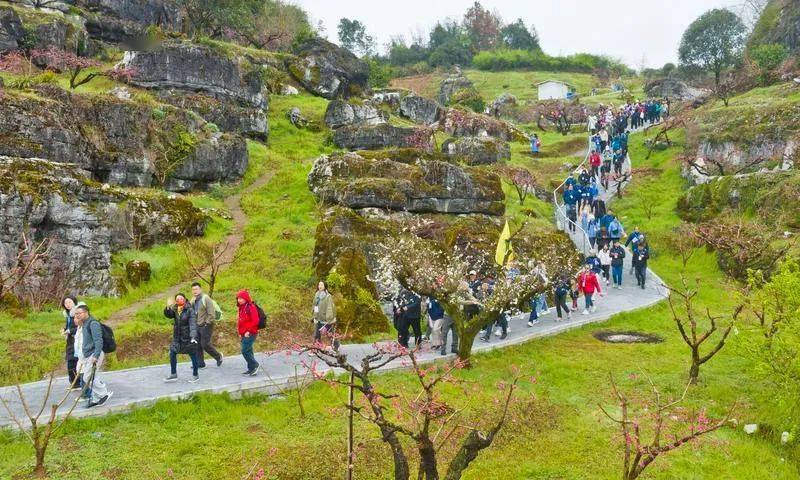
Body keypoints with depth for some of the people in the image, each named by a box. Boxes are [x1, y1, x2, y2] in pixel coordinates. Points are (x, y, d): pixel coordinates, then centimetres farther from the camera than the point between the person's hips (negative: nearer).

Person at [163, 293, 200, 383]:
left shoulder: (190, 310, -16)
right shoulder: (175, 310, 2)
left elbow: (193, 324, -24)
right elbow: (168, 315, -13)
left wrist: (193, 336, -35)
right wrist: (168, 307, -32)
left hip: (188, 337, -5)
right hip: (177, 337, 6)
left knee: (193, 355, 5)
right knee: (172, 354, 6)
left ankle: (195, 375, 20)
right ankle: (173, 374, 22)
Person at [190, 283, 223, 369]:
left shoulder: (206, 299, -13)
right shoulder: (193, 300, 10)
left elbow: (211, 313, -17)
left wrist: (207, 323, -17)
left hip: (206, 326, -8)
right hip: (197, 326, 8)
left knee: (205, 344, -7)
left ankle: (218, 356, 15)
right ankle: (200, 364, 17)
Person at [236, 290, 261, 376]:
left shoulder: (251, 307, -13)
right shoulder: (241, 308, 13)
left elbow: (255, 321, -19)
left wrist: (249, 331, -19)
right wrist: (240, 333, 15)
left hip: (250, 334, -9)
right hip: (244, 334, 9)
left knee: (245, 351, -11)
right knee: (248, 351, 11)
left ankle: (255, 365, 3)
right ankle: (251, 369, 17)